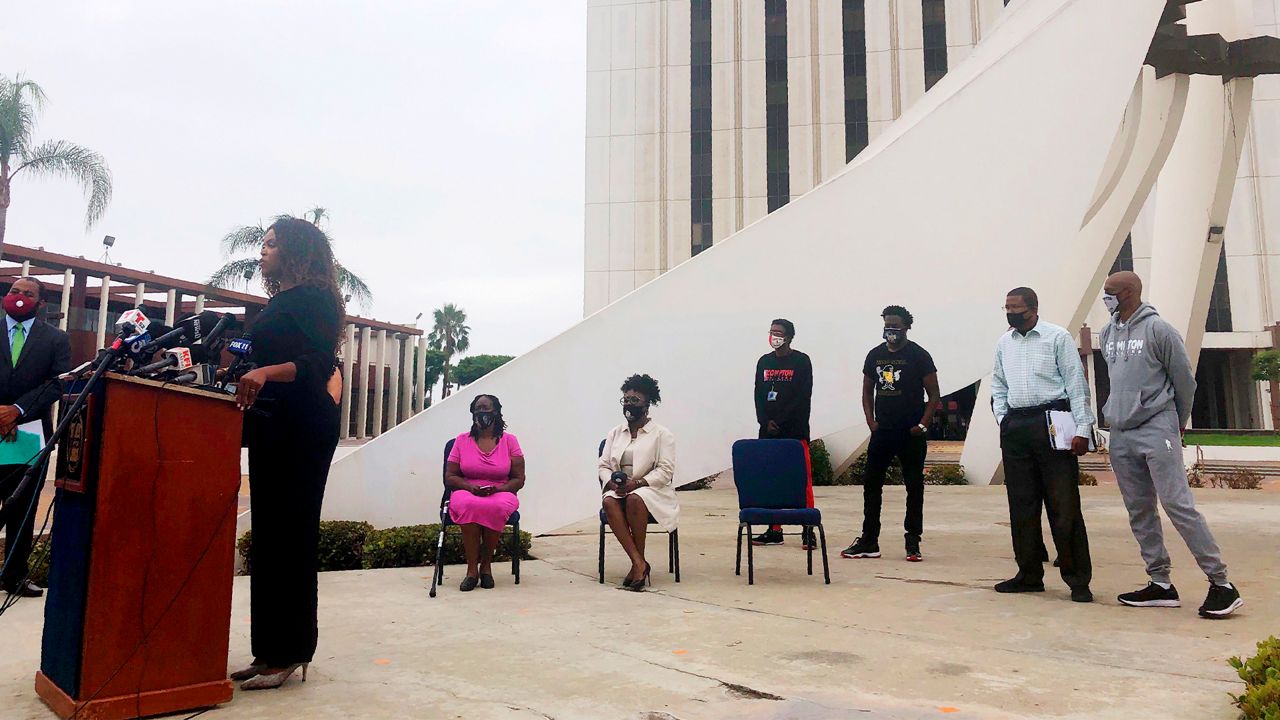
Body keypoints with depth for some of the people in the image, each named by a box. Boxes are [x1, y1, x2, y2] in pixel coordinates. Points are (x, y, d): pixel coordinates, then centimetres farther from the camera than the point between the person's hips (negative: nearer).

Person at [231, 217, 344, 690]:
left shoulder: (313, 297, -7)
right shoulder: (280, 301, 21)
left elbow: (319, 363, -19)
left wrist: (266, 373, -32)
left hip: (302, 429, -10)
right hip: (274, 427, 10)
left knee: (290, 536, -7)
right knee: (268, 536, 9)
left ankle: (288, 654, 0)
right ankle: (270, 650, 17)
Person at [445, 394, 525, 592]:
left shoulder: (509, 440, 7)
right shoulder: (462, 440, 9)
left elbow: (519, 479, 4)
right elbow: (450, 477, 7)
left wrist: (497, 489, -15)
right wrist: (470, 486, -13)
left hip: (501, 494, 0)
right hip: (466, 494, 0)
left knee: (496, 507, -38)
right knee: (469, 505, -37)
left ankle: (486, 565, -18)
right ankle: (472, 569, -29)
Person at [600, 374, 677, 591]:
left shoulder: (662, 434, 3)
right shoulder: (615, 433, 18)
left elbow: (665, 471, -6)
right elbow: (603, 465, 14)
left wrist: (638, 482, -20)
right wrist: (611, 482, -9)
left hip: (652, 490, -4)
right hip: (618, 490, 4)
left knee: (635, 499, -38)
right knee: (608, 501, -32)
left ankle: (638, 562, -22)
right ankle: (639, 563, -32)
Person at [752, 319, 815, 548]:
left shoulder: (801, 361, -1)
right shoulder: (764, 362, 13)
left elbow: (803, 397, -7)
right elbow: (759, 395, 10)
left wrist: (780, 422, -12)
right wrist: (765, 421, -5)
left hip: (795, 430, -5)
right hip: (768, 431, 5)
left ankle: (808, 531, -2)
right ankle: (774, 530, 13)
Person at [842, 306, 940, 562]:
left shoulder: (919, 355, -3)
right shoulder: (875, 355, 9)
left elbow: (934, 395, -3)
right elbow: (867, 390, 16)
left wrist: (923, 424, -11)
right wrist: (871, 420, 4)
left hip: (911, 434, -4)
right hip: (882, 432, 4)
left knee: (914, 487, 4)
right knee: (871, 484, 4)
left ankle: (913, 544, 12)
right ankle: (868, 542, 13)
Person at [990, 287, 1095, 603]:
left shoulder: (1057, 337, -2)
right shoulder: (1004, 343, 13)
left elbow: (1077, 384, -5)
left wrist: (1082, 429, -11)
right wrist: (1002, 420, 7)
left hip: (1052, 424, -5)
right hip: (1015, 428, 5)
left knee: (1064, 506, -4)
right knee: (1022, 505, 9)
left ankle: (1078, 580, 6)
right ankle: (1029, 574, 20)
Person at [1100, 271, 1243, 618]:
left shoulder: (1158, 329, -8)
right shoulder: (1107, 334, 11)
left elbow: (1185, 380, -1)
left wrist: (1178, 423, 8)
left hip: (1157, 432, -7)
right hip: (1121, 436, 7)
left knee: (1179, 505, -10)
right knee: (1140, 513, 9)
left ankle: (1221, 583, -1)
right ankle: (1160, 584, 17)